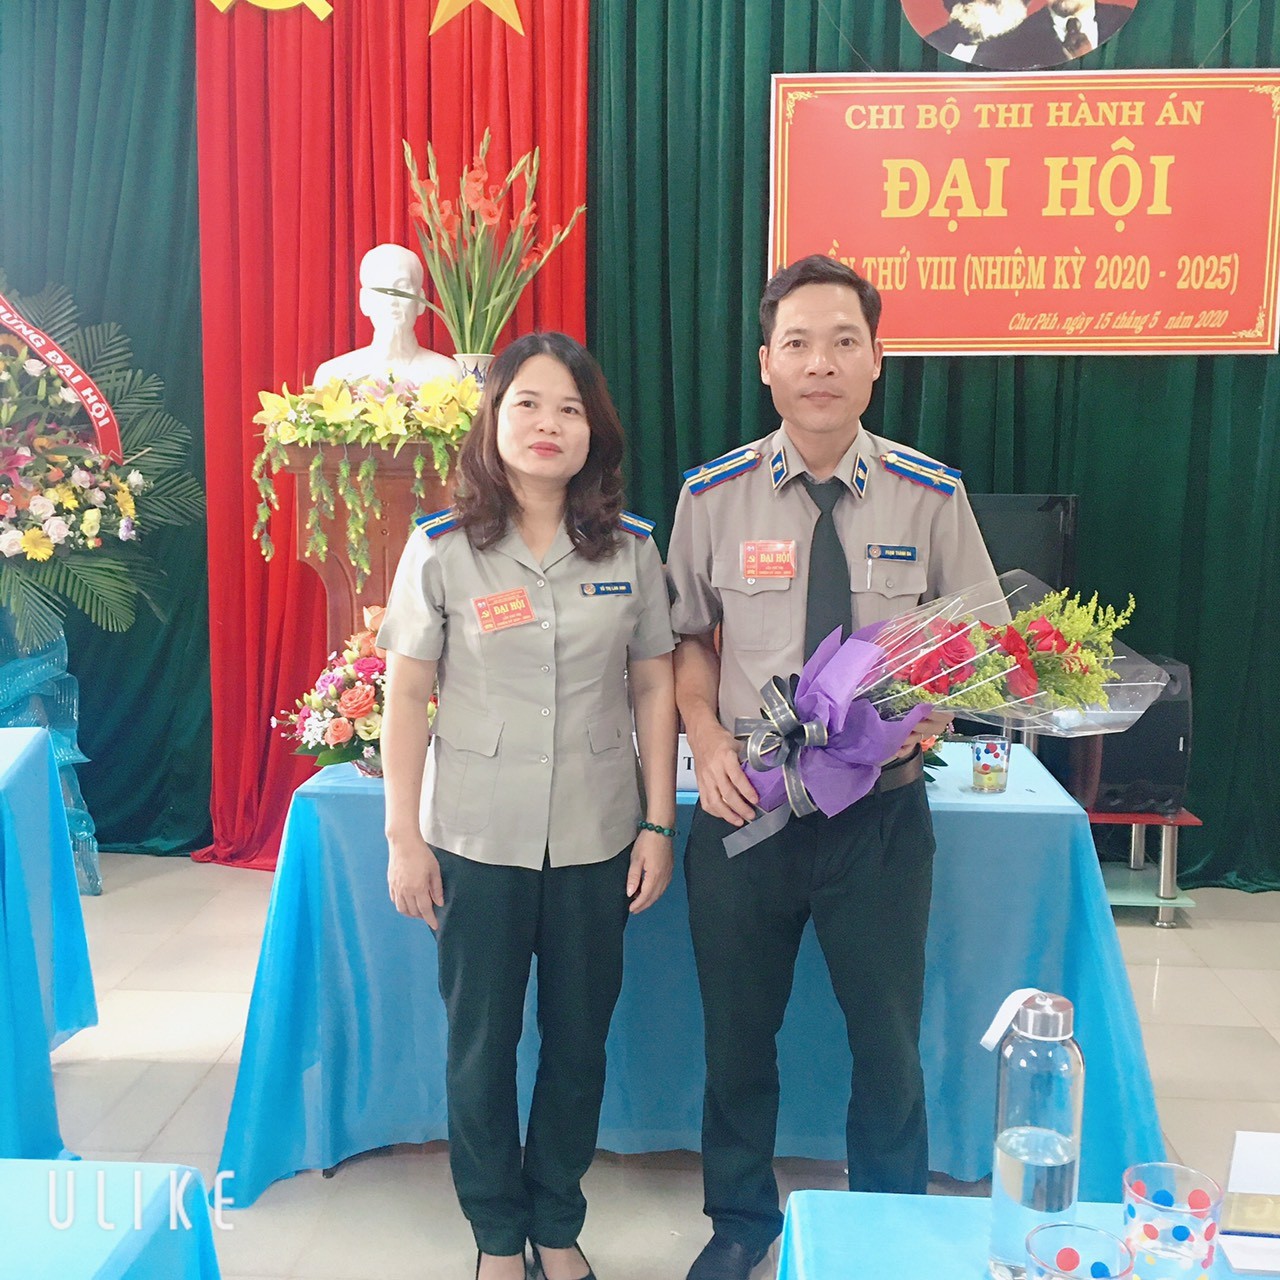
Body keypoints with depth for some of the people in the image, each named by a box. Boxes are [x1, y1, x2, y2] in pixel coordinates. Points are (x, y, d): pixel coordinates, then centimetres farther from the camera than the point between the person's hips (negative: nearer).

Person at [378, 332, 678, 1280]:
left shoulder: (632, 549, 0)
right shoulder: (442, 550, -5)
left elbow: (654, 684, 4)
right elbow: (407, 693, -3)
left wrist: (659, 823, 1)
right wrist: (402, 834, -4)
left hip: (596, 839, 2)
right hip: (476, 840, -1)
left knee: (580, 1039, 13)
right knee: (482, 1042, 12)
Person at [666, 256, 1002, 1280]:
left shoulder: (931, 496, -6)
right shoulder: (713, 496, -5)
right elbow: (688, 638, 6)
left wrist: (928, 720, -15)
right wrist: (708, 741, -10)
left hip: (881, 813, 0)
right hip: (745, 808, 1)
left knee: (889, 1042, 15)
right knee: (737, 1036, 17)